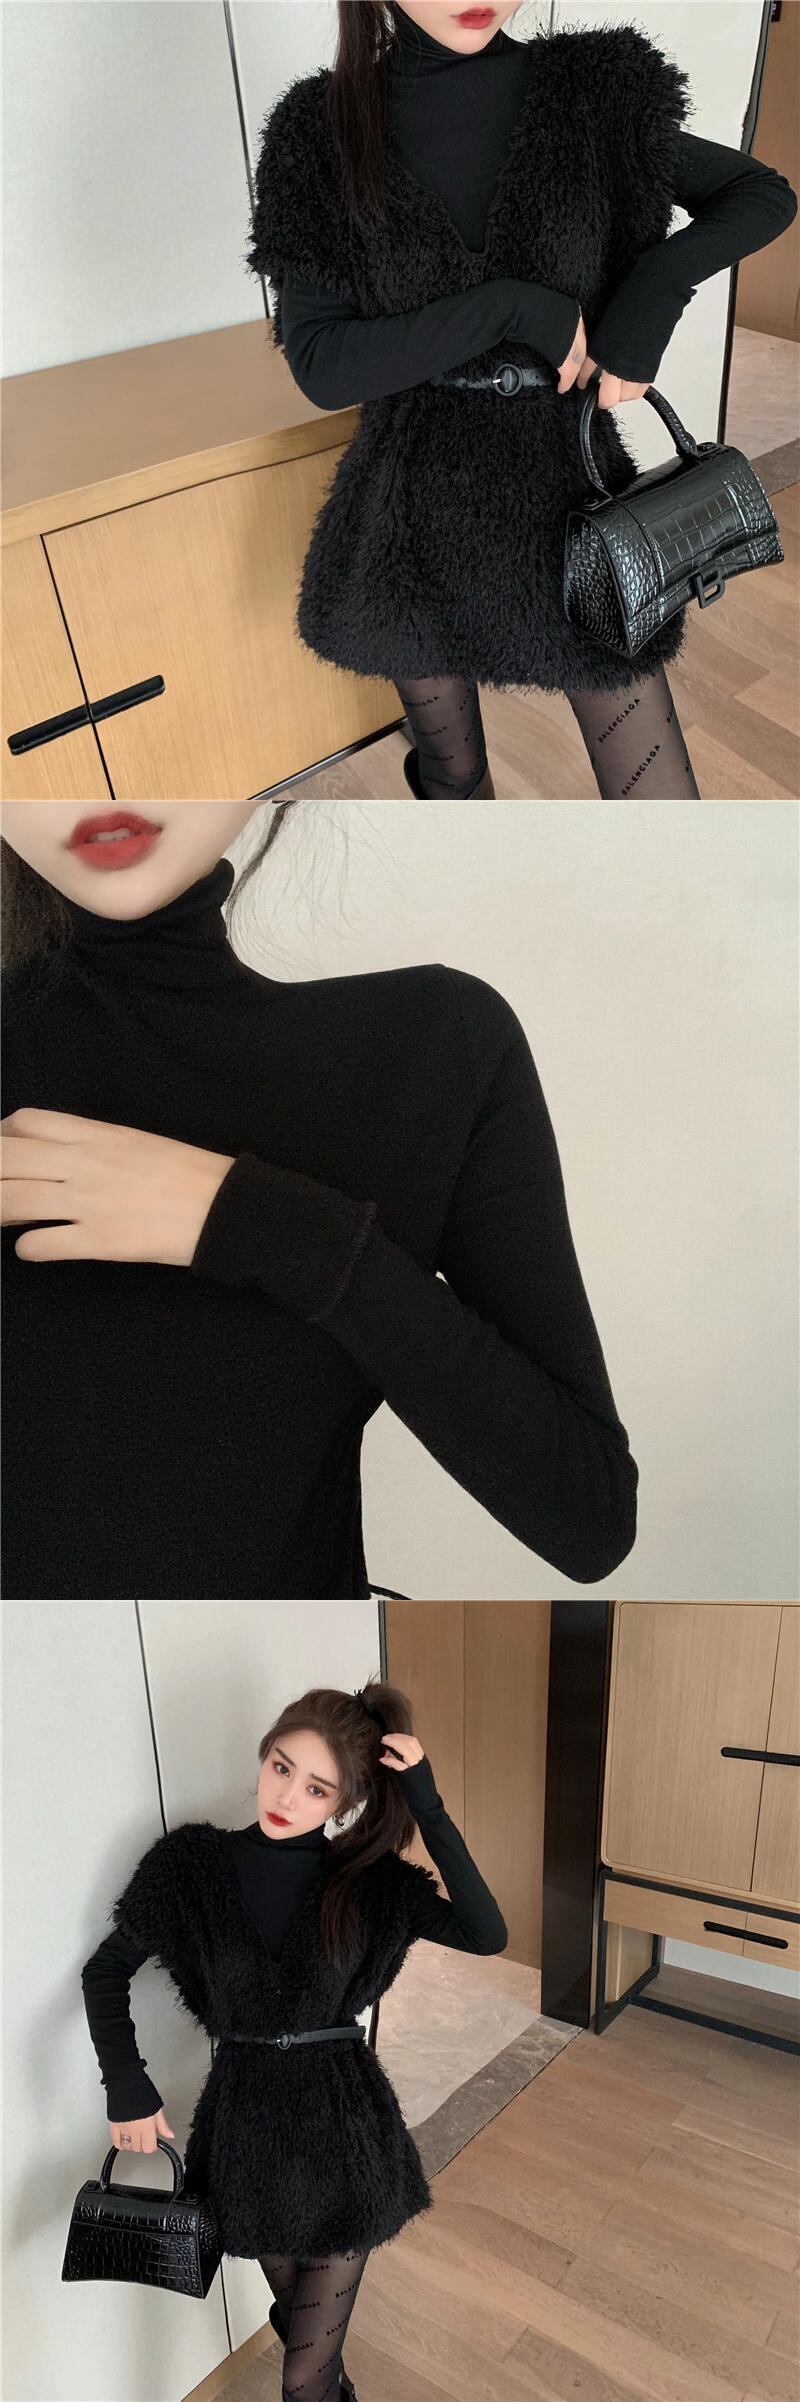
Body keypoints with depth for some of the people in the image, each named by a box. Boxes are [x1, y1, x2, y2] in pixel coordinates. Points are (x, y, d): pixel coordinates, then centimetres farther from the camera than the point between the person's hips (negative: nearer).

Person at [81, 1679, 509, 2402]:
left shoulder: (371, 1880, -10)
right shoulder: (192, 1861, -10)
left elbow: (488, 1934, -22)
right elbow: (106, 1971, 3)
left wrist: (429, 1808, -28)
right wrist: (128, 2087, -7)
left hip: (346, 2121, -1)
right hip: (245, 2118, 2)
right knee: (296, 2305, 25)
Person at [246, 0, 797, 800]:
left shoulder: (597, 97, -5)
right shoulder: (323, 134, -7)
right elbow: (318, 365, -12)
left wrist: (659, 283, -13)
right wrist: (509, 307, -20)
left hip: (570, 492, 0)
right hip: (414, 516, 0)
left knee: (655, 799, -4)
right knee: (451, 773, 18)